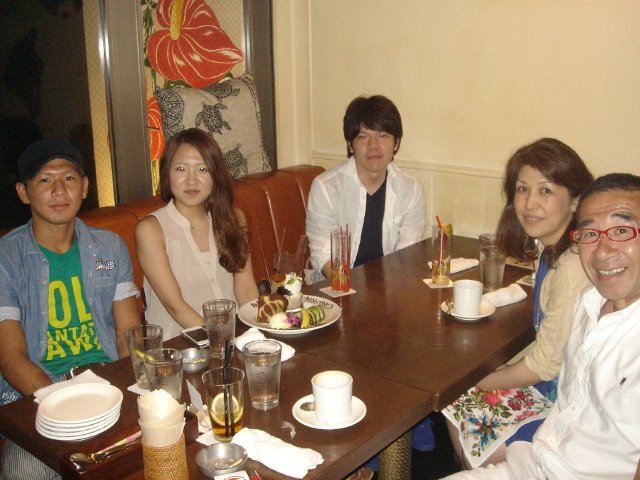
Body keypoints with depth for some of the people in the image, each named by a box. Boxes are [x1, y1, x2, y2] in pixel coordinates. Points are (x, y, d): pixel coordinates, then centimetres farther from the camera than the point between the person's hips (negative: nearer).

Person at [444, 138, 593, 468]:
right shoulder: (551, 251, 0)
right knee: (457, 415, 8)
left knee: (477, 449, -2)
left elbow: (544, 366, -21)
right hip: (548, 380, 8)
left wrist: (477, 383, -6)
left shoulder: (574, 269, -30)